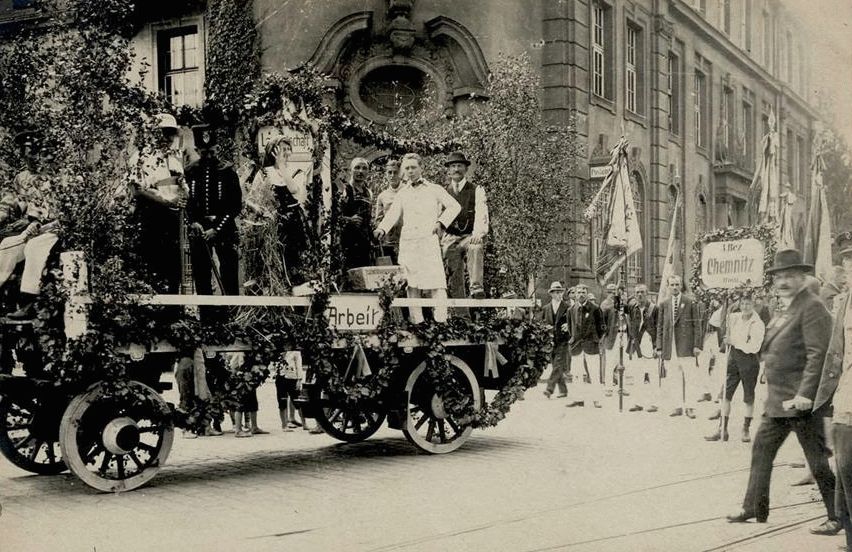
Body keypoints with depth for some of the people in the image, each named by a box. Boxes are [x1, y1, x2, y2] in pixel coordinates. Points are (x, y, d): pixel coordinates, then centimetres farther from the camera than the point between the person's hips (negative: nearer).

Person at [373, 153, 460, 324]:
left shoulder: (434, 189, 9)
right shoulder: (403, 193, 17)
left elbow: (454, 206, 8)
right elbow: (393, 213, 7)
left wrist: (441, 222, -4)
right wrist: (382, 229, -11)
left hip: (429, 240, -3)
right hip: (407, 242, 4)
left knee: (435, 280, -12)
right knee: (411, 284, 1)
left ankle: (441, 320, -13)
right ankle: (416, 321, 6)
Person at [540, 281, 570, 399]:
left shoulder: (567, 307, 3)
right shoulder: (546, 309, 14)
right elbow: (542, 323, 17)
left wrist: (568, 326, -17)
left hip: (562, 341, -4)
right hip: (550, 341, 4)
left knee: (558, 365, -13)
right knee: (555, 367, 6)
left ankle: (549, 389, -19)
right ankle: (563, 390, 16)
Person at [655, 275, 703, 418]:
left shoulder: (690, 303, 3)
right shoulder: (664, 305, 12)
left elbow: (697, 325, 2)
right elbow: (660, 327, 13)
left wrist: (697, 345, -5)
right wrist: (659, 347, 6)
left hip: (686, 346, -3)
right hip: (669, 346, 3)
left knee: (689, 377, -3)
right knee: (672, 378, 3)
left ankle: (689, 407, 2)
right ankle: (677, 406, 9)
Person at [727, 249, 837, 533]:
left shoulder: (812, 307, -14)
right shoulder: (782, 309, 15)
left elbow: (818, 354, -20)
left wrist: (805, 394, -25)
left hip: (801, 401, -9)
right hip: (777, 400, 9)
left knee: (818, 461, -2)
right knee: (761, 449, 14)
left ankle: (838, 516, 9)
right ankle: (754, 508, 23)